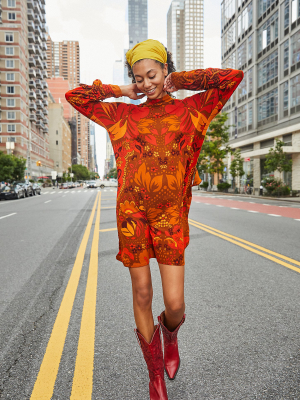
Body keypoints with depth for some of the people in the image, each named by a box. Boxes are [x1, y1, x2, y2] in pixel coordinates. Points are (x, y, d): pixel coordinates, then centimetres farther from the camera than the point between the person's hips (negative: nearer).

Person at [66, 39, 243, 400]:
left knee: (175, 305, -2)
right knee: (142, 296, 8)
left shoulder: (190, 109, 9)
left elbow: (233, 77, 4)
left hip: (171, 217, 0)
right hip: (132, 215, 1)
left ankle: (170, 334, 39)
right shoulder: (123, 114, 10)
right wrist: (122, 91, 12)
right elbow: (75, 96, 14)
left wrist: (179, 82, 7)